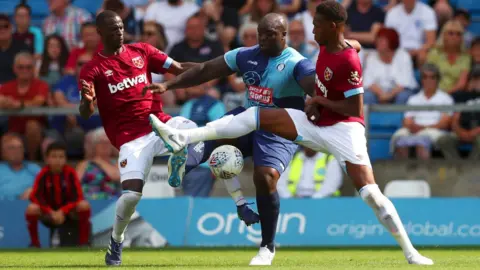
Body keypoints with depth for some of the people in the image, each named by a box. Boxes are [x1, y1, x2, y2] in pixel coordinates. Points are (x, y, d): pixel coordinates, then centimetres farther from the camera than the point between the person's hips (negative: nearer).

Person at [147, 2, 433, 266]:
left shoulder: (349, 62, -24)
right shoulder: (326, 48, 2)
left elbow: (356, 109, -23)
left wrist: (319, 101, -14)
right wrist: (315, 102, 8)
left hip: (343, 129, -8)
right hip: (317, 123, 8)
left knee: (371, 193, -16)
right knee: (255, 116, -2)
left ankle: (410, 252, -9)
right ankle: (183, 138, -6)